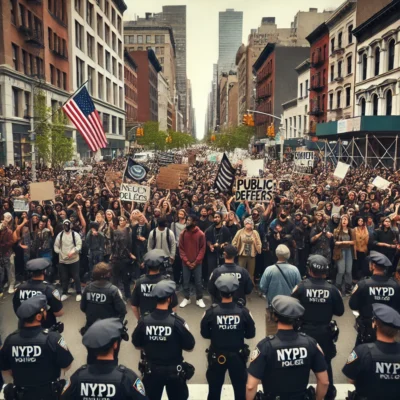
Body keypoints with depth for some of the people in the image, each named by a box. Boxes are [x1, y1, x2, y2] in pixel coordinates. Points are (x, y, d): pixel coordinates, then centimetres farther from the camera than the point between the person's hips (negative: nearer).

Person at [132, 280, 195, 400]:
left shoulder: (144, 321, -15)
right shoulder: (177, 321, -22)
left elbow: (137, 345, 0)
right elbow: (190, 347, -13)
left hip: (151, 370, 2)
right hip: (174, 371, -2)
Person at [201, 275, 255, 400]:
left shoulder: (211, 312, -19)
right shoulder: (243, 311, -17)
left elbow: (204, 334, -7)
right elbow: (251, 334, -6)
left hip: (217, 356, 0)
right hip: (237, 355, 0)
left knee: (214, 388, 20)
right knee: (240, 388, 21)